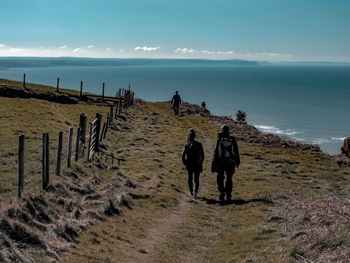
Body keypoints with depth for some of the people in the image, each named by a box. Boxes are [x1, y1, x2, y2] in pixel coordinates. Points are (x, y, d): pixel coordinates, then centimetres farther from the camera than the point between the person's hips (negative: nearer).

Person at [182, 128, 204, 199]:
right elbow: (202, 155, -2)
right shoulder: (198, 144, -7)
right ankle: (195, 192, -12)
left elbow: (183, 155, -8)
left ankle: (191, 192, 29)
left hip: (189, 164, 1)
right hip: (197, 164, -1)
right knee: (196, 179, 4)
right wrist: (201, 162, 12)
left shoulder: (186, 145, -8)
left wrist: (184, 163, 6)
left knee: (190, 178, 19)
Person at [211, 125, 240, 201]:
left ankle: (222, 192, -7)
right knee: (229, 179, 11)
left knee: (220, 178, 9)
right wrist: (237, 162, 9)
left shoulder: (219, 139, -1)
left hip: (221, 161, -1)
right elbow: (236, 151, 3)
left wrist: (214, 162, 2)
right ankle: (228, 196, 8)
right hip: (230, 162, 1)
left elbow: (216, 151, -3)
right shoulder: (232, 139, 3)